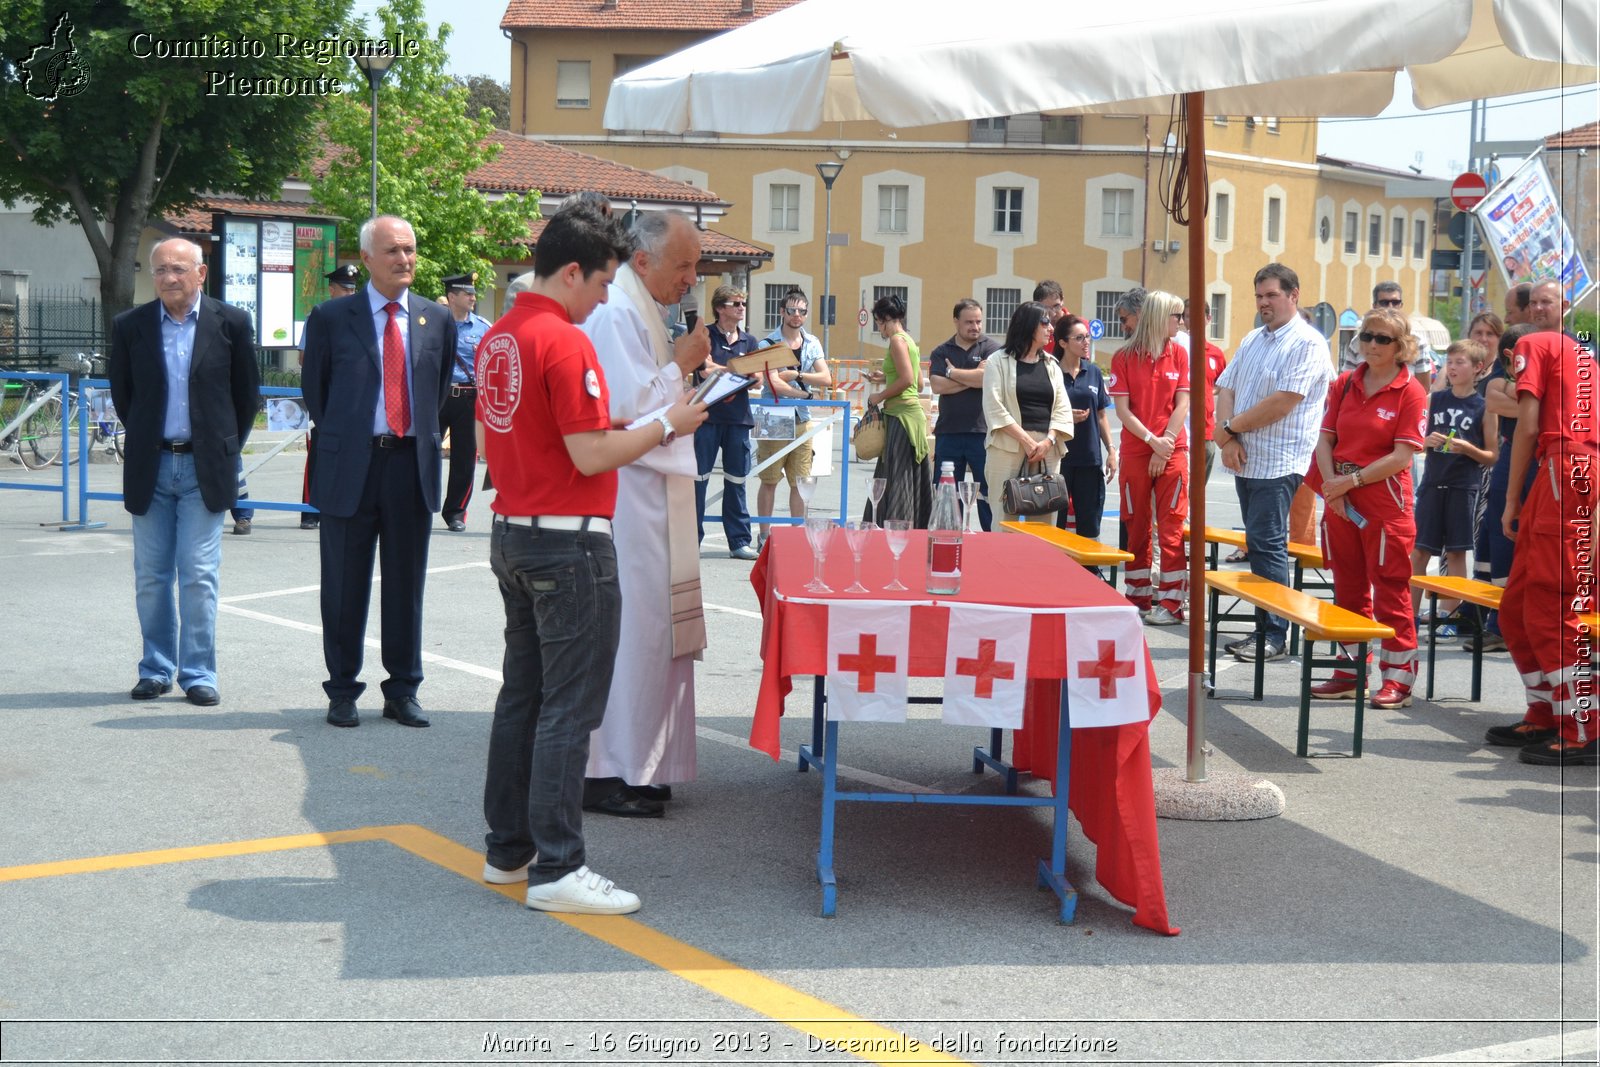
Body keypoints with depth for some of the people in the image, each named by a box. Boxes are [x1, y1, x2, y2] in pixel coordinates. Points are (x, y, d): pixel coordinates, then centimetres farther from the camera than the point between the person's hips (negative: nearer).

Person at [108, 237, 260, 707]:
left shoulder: (230, 323, -2)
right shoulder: (130, 326, 2)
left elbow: (247, 393, 6)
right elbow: (121, 392, 13)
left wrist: (226, 448, 7)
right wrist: (143, 444, 13)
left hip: (204, 467, -2)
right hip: (150, 467, 2)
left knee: (199, 576, -2)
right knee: (151, 577, 8)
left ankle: (199, 673, 6)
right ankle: (155, 669, 19)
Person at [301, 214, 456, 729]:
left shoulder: (438, 320, 7)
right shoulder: (330, 318, 0)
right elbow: (315, 389, 7)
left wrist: (423, 436, 12)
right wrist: (339, 442, 8)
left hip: (413, 465, 2)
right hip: (349, 468, -2)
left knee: (407, 585, 9)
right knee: (344, 588, 5)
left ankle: (402, 691, 19)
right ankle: (342, 691, 17)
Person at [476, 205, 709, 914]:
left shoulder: (497, 337, 10)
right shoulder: (564, 342, -18)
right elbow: (592, 457, -20)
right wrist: (667, 425, -8)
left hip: (511, 531, 9)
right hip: (568, 541, -9)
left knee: (521, 694, 16)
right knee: (569, 707, -4)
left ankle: (508, 849, 23)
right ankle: (556, 870, -1)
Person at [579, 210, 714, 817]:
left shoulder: (640, 309, 17)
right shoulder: (615, 314, -16)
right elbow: (628, 409, -22)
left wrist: (682, 372, 11)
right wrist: (679, 366, -11)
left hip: (651, 498, 11)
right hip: (627, 499, -11)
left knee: (650, 629, 13)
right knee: (629, 628, -7)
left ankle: (637, 766, 21)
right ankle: (606, 775, 1)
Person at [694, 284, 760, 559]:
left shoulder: (749, 341, 15)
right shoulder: (705, 335, 2)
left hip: (738, 416, 4)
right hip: (707, 414, -4)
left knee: (736, 480, 6)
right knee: (698, 478, -3)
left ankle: (739, 541, 10)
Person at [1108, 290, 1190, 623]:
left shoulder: (1178, 354, 6)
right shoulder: (1125, 357, 0)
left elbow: (1182, 404, 1)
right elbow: (1122, 409, -3)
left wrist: (1166, 443, -8)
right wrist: (1152, 441, -12)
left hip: (1172, 450, 1)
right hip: (1135, 451, 0)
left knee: (1171, 526, -3)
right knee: (1136, 525, 6)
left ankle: (1171, 602, -2)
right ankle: (1137, 598, 16)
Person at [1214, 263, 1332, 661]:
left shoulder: (1307, 343, -10)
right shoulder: (1253, 340, 16)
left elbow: (1283, 402, -19)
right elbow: (1226, 389, 11)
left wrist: (1232, 426, -10)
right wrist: (1228, 439, -6)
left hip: (1278, 463, -8)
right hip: (1245, 460, 8)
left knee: (1268, 545, -9)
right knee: (1259, 545, 10)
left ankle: (1274, 633, -3)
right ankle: (1264, 628, 15)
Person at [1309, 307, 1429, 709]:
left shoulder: (1410, 392, -8)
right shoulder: (1345, 384, 8)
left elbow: (1402, 456, -13)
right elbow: (1326, 439, 5)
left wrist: (1352, 480, -16)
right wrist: (1333, 485, -9)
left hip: (1386, 505, -6)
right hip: (1341, 503, 6)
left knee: (1390, 591, 0)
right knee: (1348, 590, 14)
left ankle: (1398, 678, 7)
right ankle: (1350, 671, 25)